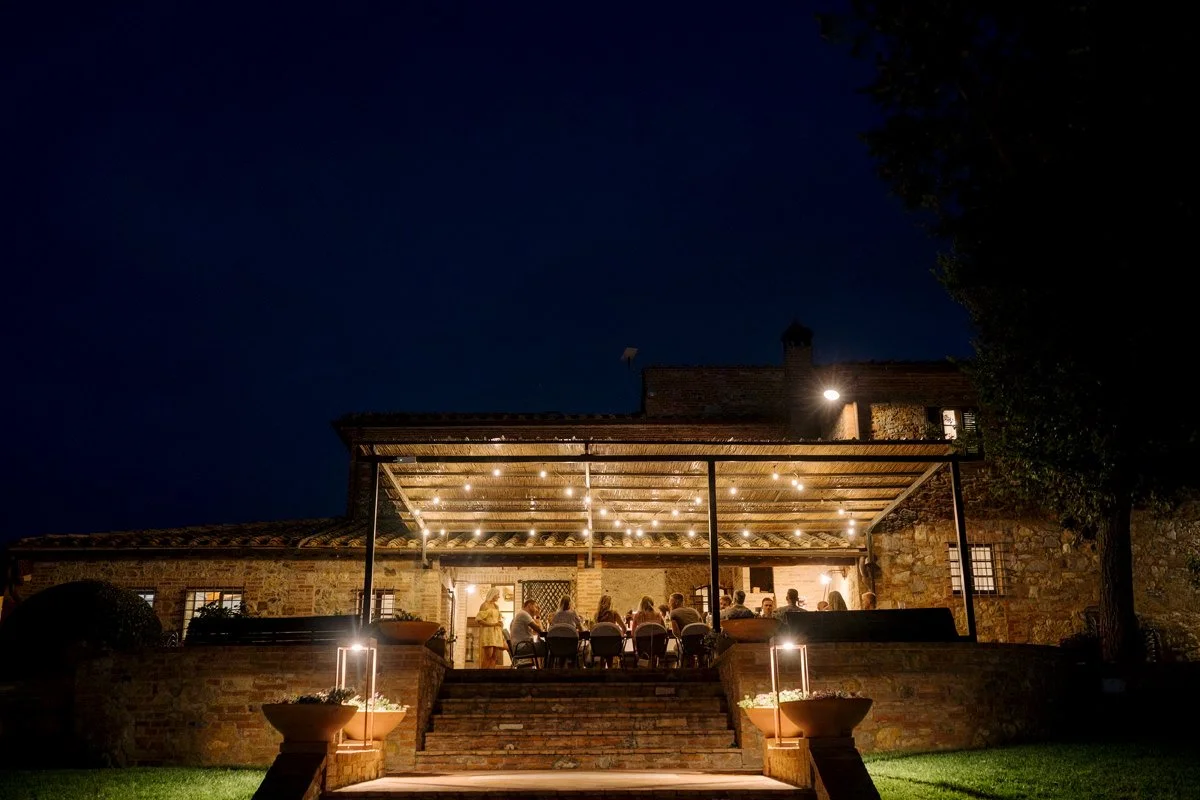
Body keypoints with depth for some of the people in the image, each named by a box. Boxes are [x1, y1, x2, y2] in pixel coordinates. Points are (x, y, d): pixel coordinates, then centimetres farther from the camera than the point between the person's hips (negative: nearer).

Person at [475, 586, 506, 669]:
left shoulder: (496, 606, 21)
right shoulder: (485, 605, 0)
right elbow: (478, 620, -9)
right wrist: (492, 624, -16)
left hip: (497, 633, 7)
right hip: (488, 631, -7)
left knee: (495, 657, -3)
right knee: (488, 655, -16)